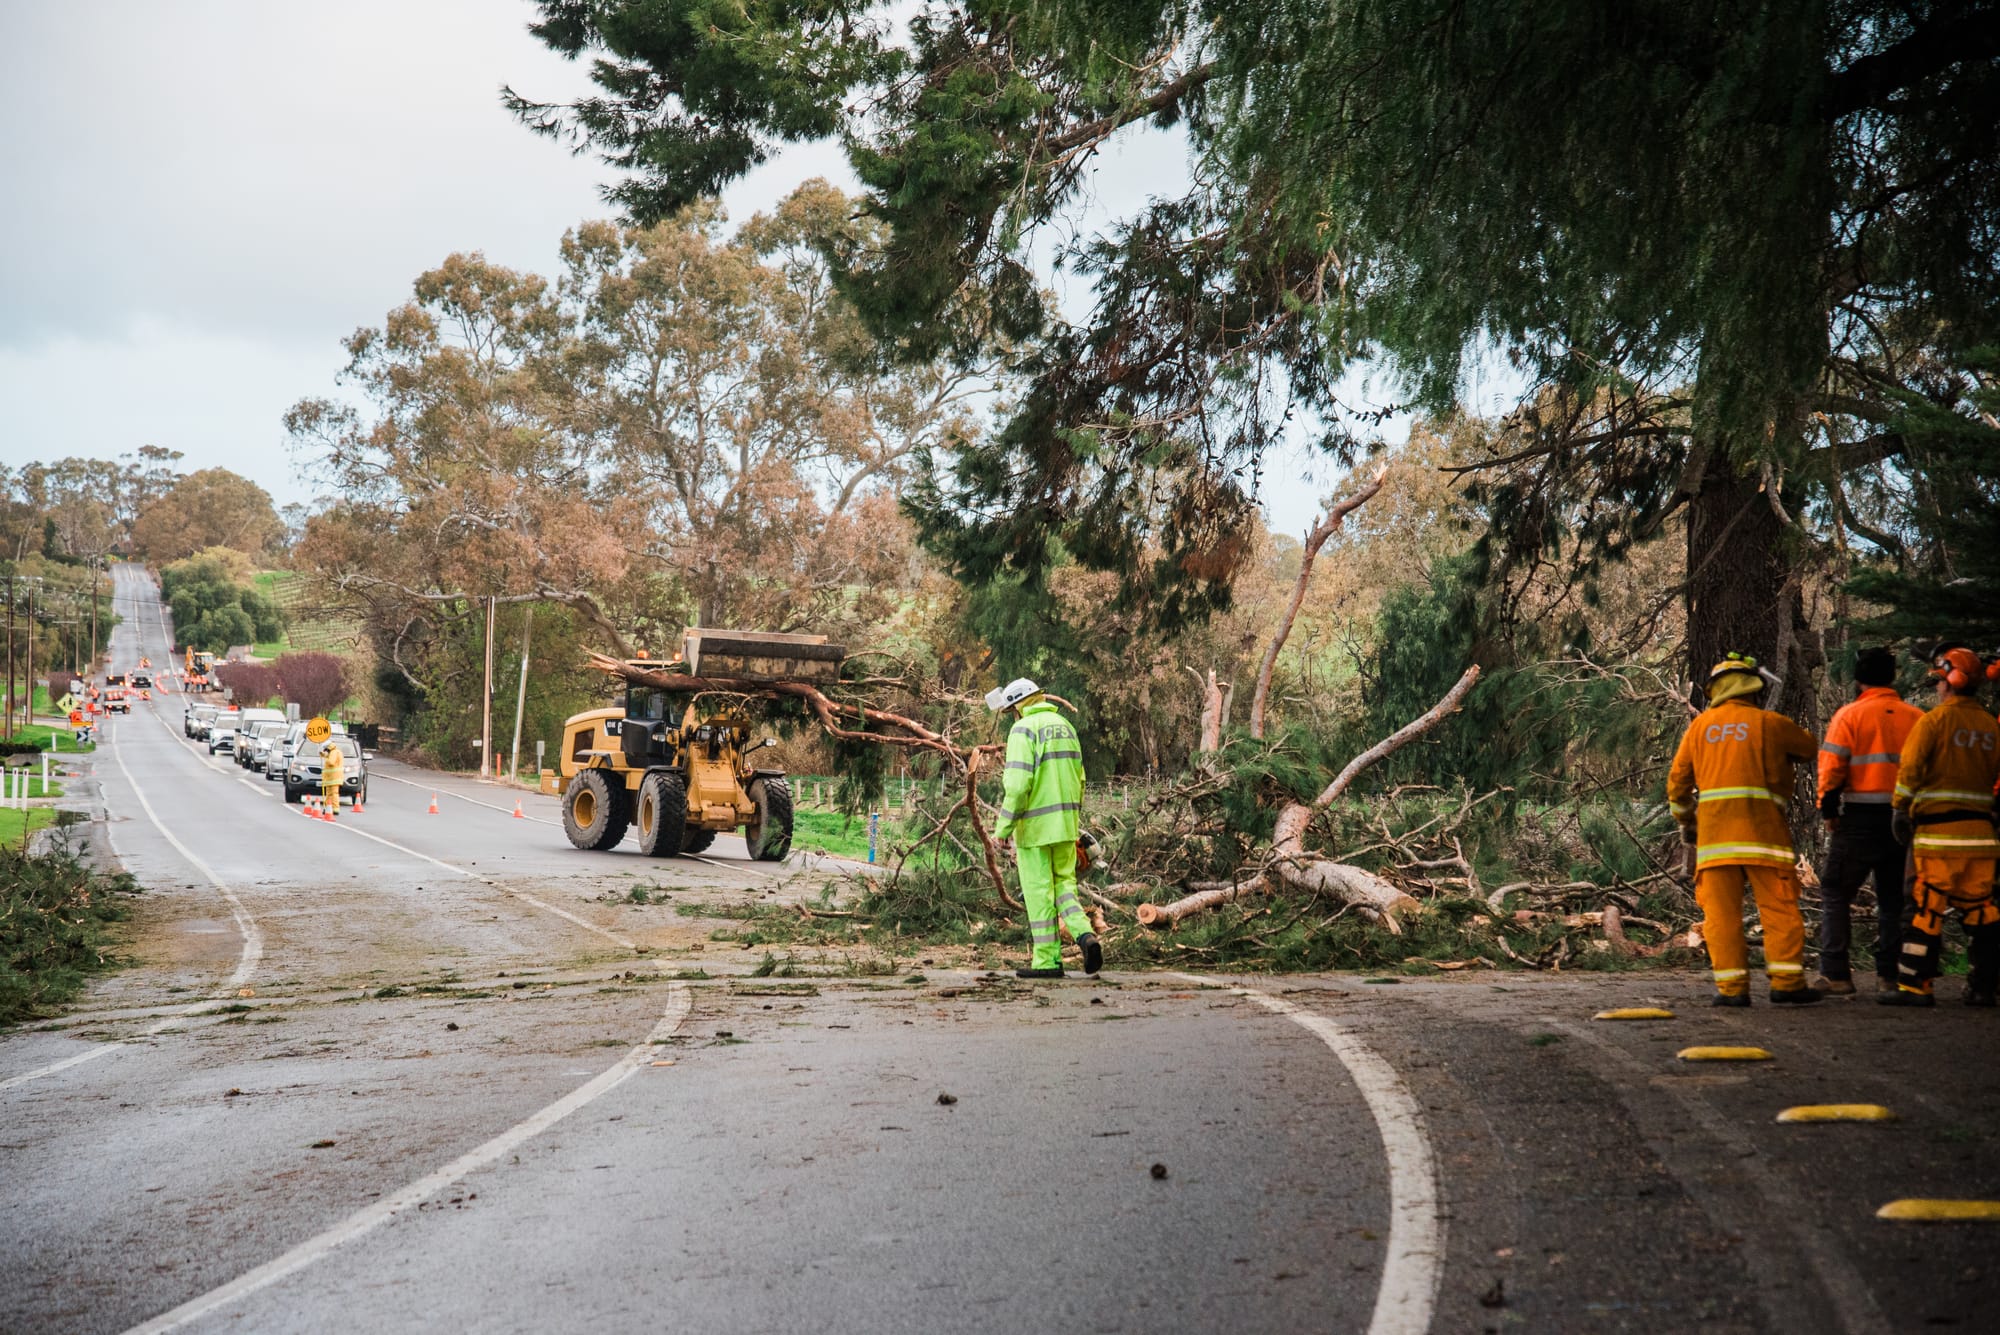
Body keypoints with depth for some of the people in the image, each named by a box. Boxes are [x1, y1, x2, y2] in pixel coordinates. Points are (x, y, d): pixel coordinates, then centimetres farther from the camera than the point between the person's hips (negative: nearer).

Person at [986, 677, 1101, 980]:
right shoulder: (1065, 726, 12)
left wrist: (1003, 828, -15)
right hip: (1065, 821, 7)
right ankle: (1085, 936, -8)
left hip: (1035, 824, -7)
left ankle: (1048, 960, 4)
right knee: (1063, 885, 14)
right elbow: (1077, 780, 15)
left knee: (1039, 892, 0)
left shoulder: (1023, 730, -12)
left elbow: (1017, 783, -21)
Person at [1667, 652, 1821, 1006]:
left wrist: (1685, 822, 26)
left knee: (1721, 911, 2)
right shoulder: (1768, 723, 4)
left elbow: (1677, 781, 13)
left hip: (1713, 829, 2)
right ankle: (1786, 983, 2)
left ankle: (1731, 987, 0)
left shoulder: (1700, 726, 11)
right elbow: (1810, 747, 22)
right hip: (1762, 828, -2)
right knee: (1780, 908, 4)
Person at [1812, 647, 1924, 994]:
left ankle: (1835, 974, -3)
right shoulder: (1917, 717, 8)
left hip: (1860, 819, -4)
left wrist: (1828, 809, 0)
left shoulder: (1850, 714, -4)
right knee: (1894, 898, 12)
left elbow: (1832, 765, -9)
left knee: (1835, 892, 3)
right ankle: (1890, 975, 12)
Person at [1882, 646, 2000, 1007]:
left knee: (1927, 906, -5)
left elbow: (1910, 770, -11)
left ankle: (1915, 986, -4)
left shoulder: (1934, 720, -7)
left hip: (1939, 831, -6)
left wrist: (1900, 810, -2)